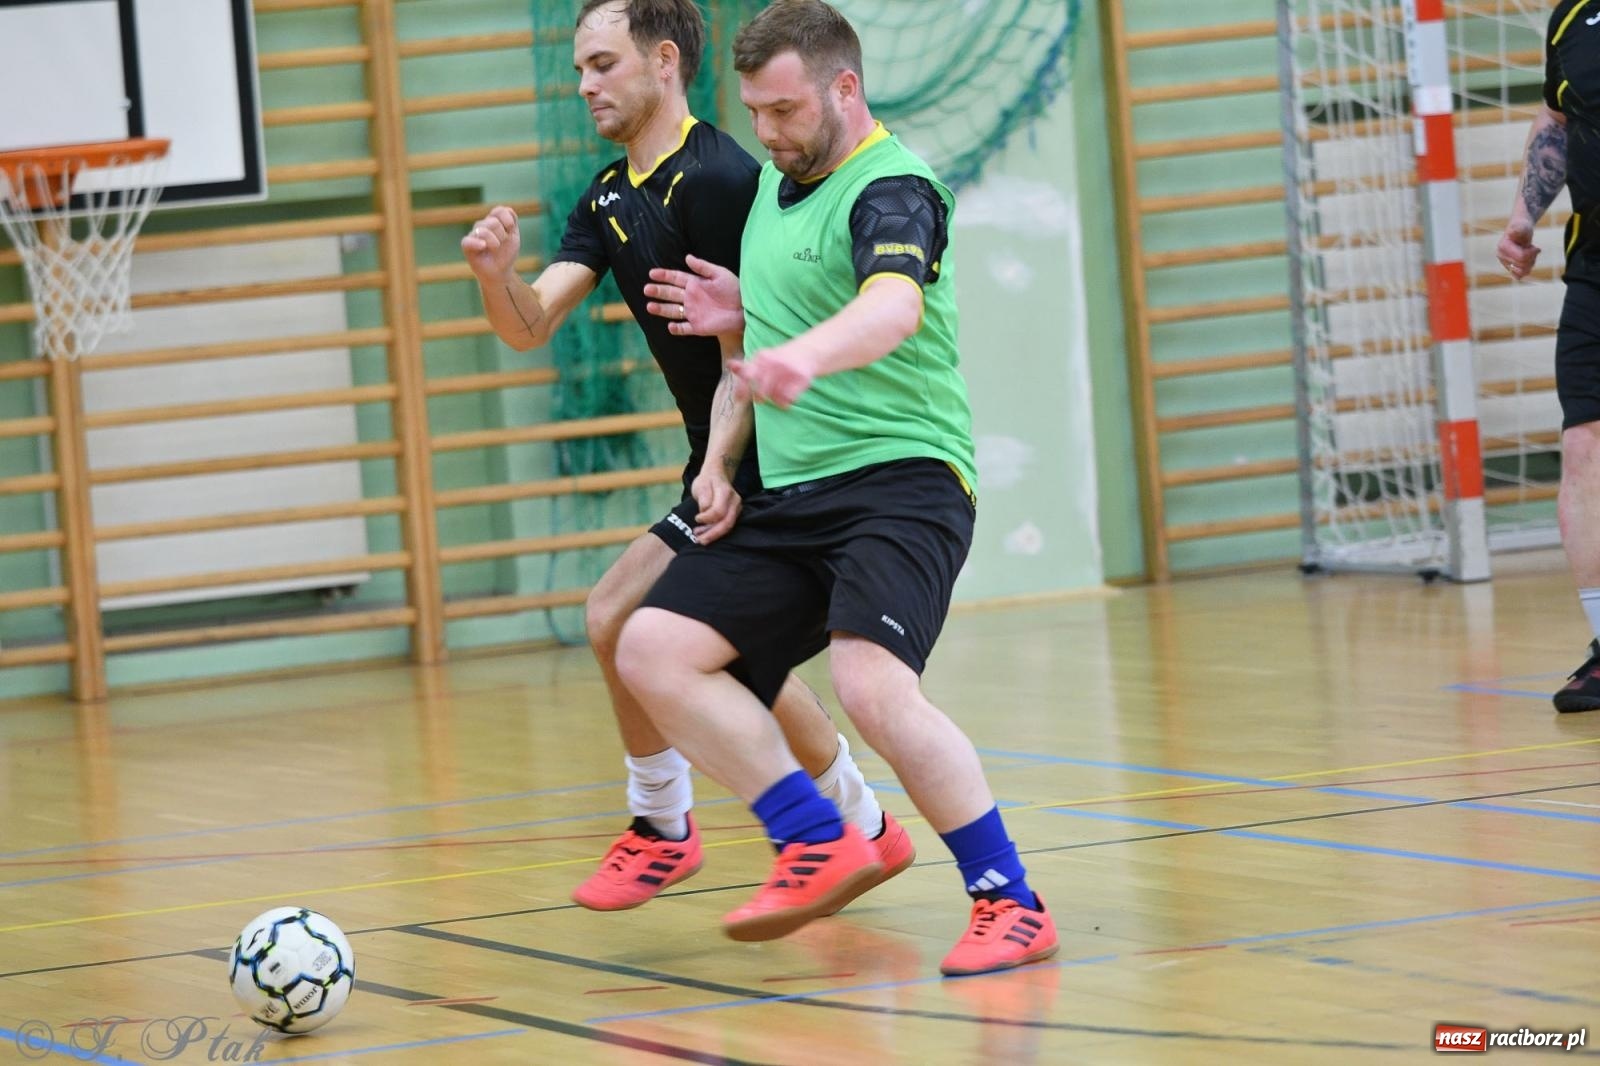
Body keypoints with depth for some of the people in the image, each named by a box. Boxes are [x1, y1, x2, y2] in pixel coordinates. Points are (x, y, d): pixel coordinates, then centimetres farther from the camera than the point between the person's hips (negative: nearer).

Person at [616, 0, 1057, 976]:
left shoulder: (893, 189, -12)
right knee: (655, 650, -6)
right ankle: (821, 844, -3)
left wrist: (801, 355, -54)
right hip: (789, 494, 9)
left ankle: (1010, 904, -15)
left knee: (872, 685, -29)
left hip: (899, 477, -9)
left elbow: (893, 308, -34)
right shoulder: (775, 185, 16)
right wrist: (742, 311, 12)